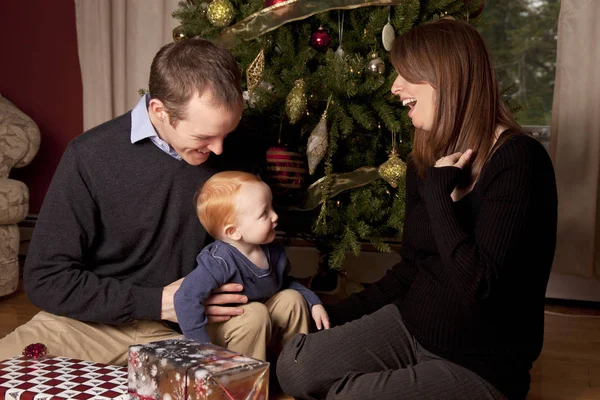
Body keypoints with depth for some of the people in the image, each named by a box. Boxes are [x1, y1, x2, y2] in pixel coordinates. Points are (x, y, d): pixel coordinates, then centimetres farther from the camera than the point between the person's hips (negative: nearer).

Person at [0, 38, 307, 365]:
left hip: (179, 331, 3)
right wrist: (157, 302, -15)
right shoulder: (90, 157, -13)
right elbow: (46, 279, -10)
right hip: (87, 323, -2)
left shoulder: (228, 154, -1)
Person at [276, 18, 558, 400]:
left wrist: (437, 194, -23)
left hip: (482, 364, -6)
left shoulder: (516, 160, -20)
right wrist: (335, 314, 5)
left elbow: (476, 286, -29)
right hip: (411, 326, 7)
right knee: (294, 367, -10)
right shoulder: (427, 159, 4)